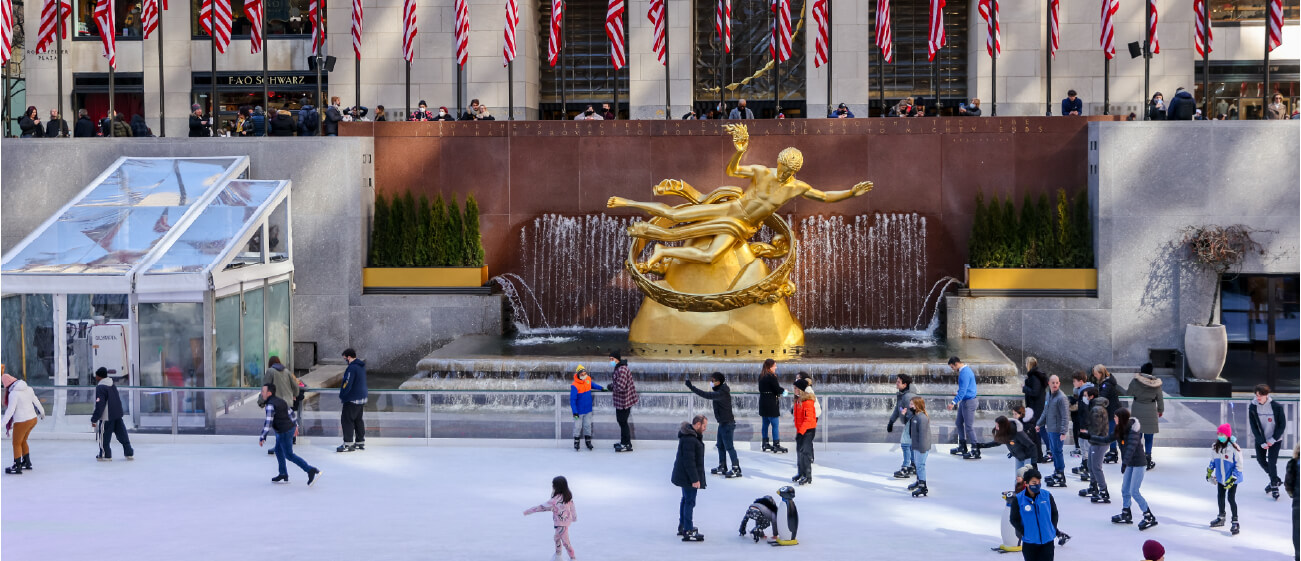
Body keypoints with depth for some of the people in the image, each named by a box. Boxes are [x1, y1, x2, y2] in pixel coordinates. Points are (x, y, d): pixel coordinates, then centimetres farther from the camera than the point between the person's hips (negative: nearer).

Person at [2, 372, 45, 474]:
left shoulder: (13, 394, -21)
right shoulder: (28, 389, 2)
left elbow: (10, 410, -24)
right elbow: (36, 401, 15)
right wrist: (42, 412, 32)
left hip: (22, 422, -8)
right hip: (33, 419, 8)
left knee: (16, 444, 8)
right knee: (23, 441, 25)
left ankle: (17, 467, 12)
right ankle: (27, 462, 35)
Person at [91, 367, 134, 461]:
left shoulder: (100, 387, -15)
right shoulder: (112, 385, 11)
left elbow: (99, 406, -19)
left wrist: (94, 419, -14)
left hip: (107, 417, -8)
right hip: (118, 415, 8)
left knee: (103, 436, 5)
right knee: (122, 435, 12)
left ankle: (105, 455, 10)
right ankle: (129, 453, 15)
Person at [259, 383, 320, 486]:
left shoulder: (270, 405, -19)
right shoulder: (280, 401, 10)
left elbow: (268, 423, -24)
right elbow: (291, 413, 20)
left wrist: (262, 438, -20)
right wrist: (295, 426, 31)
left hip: (284, 433, -10)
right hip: (290, 428, 10)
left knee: (289, 455, -2)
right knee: (278, 451, 20)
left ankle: (311, 471, -9)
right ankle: (283, 475, 25)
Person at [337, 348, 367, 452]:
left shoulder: (352, 368, -21)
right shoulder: (361, 366, 10)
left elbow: (347, 384, -21)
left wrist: (341, 395, -8)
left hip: (352, 400, -10)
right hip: (362, 398, 10)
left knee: (347, 419, -4)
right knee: (358, 420, 16)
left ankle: (348, 444, -6)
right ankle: (361, 442, 20)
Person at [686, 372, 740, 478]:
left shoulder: (721, 393, -25)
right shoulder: (720, 391, 8)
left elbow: (707, 395, -36)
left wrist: (691, 387, -37)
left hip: (727, 423, -10)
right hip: (723, 423, 10)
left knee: (729, 446, -5)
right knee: (720, 446, 16)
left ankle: (736, 469, 1)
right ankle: (722, 467, 25)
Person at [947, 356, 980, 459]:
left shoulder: (965, 373, -20)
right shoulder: (964, 370, 12)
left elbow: (963, 391, -25)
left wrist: (954, 402, -26)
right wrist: (956, 401, 23)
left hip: (968, 401, -11)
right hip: (964, 401, 11)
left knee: (969, 426, -8)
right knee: (959, 423, 18)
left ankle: (975, 451, -5)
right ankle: (962, 447, 27)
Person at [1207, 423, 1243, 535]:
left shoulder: (1234, 448, -21)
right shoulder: (1215, 447, -2)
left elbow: (1239, 466, -17)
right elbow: (1213, 461, 15)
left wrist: (1232, 479, -21)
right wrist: (1209, 472, 15)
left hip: (1232, 479, -6)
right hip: (1220, 478, 6)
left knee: (1231, 499, -6)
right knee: (1220, 497, 18)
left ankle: (1235, 522, 5)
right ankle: (1221, 518, 36)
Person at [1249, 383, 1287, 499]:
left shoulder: (1276, 406, -19)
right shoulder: (1252, 407, -12)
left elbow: (1282, 425, -10)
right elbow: (1253, 426, -8)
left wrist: (1272, 440, -13)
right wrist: (1262, 442, -13)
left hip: (1275, 439, -4)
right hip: (1260, 439, 4)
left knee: (1272, 462, -8)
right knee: (1261, 460, 10)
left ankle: (1274, 486, 10)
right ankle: (1275, 479, 34)